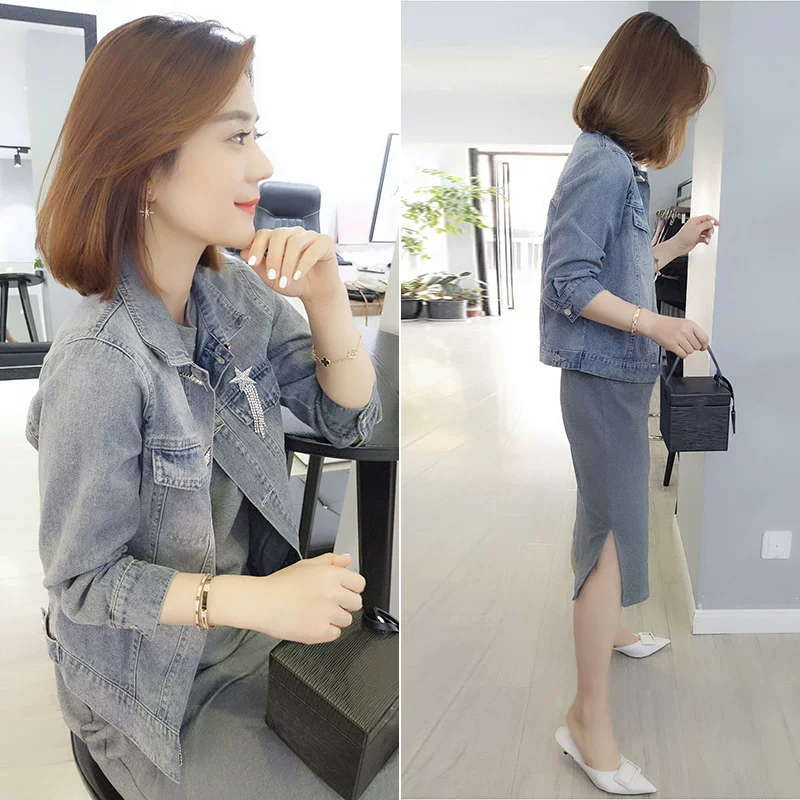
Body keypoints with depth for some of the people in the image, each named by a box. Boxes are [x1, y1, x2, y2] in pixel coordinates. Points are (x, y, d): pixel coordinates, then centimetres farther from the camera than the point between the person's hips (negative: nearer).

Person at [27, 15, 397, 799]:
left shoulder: (235, 293, -9)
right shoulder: (99, 365, -29)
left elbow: (349, 421, -3)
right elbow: (82, 578, -19)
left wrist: (325, 299, -19)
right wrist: (254, 600, -32)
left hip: (258, 627, 6)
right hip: (154, 678, -5)